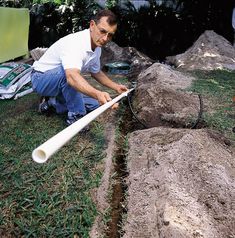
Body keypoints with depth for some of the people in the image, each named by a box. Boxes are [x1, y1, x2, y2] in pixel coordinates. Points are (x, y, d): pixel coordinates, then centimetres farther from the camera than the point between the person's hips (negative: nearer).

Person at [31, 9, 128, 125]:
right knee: (68, 71, -39)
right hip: (41, 78, -8)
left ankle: (54, 102, 7)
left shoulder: (97, 48, -5)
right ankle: (75, 116, -21)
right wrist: (98, 94, -67)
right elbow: (72, 76, -52)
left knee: (94, 103, 0)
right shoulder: (75, 42, -34)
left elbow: (96, 72, 14)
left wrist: (116, 87, 7)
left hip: (62, 81, 8)